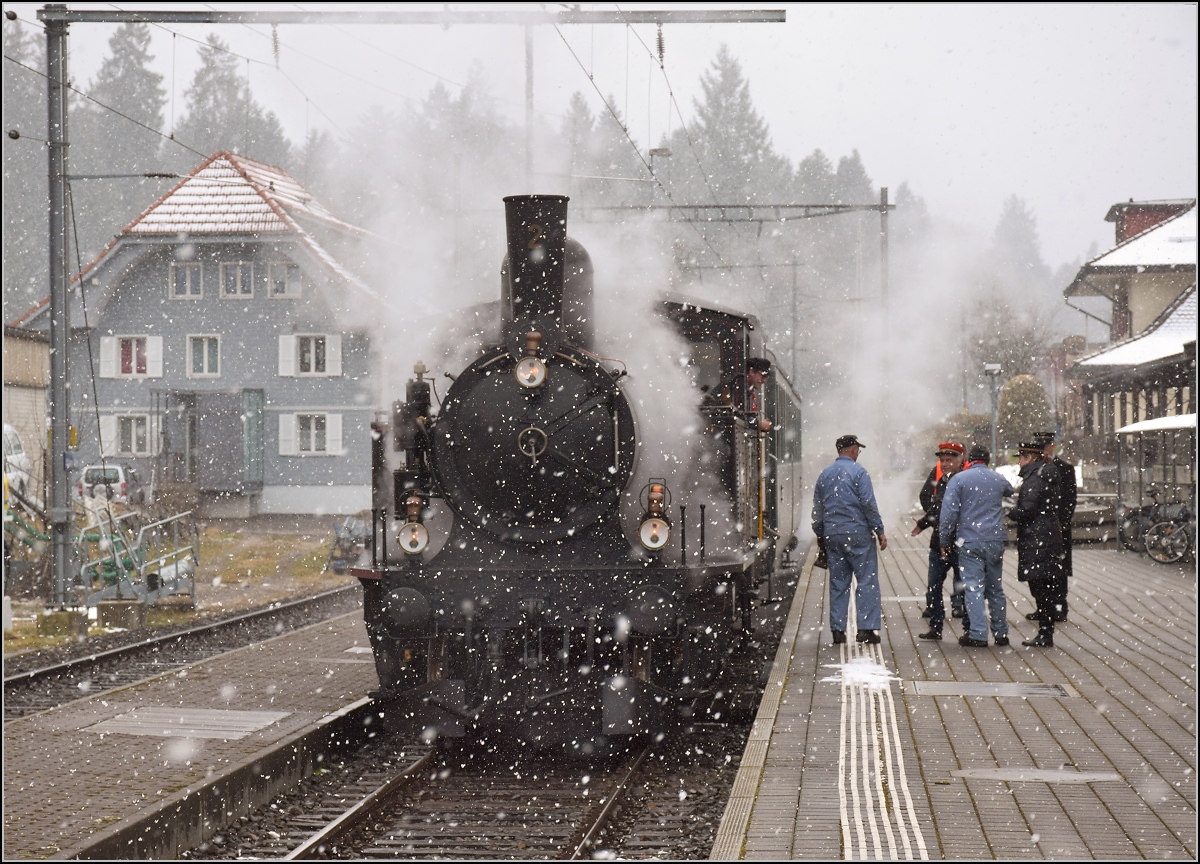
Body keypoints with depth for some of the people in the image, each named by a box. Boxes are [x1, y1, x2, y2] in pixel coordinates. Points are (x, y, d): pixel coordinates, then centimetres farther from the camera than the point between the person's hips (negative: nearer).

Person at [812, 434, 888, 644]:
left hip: (832, 535, 6)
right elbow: (869, 504, -11)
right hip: (857, 533, -6)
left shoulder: (825, 475, 11)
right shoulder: (857, 472, -7)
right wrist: (879, 531, -6)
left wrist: (820, 534, 25)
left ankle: (837, 630, 8)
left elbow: (817, 509, 15)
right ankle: (867, 628, -9)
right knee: (867, 580, -3)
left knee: (837, 582, 9)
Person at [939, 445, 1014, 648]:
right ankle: (1001, 633, 16)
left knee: (973, 587, -4)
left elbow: (949, 513, -9)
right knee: (995, 588, 13)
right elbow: (1010, 491, 33)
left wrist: (944, 542, -2)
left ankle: (977, 635, -9)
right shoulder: (998, 480, 9)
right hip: (996, 540, 4)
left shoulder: (958, 480, -3)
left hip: (970, 541, -4)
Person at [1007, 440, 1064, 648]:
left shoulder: (1034, 479, -14)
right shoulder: (1048, 477, 16)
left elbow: (1026, 510, -21)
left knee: (1040, 589, -6)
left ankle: (1045, 636, -3)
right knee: (1045, 590, 13)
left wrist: (1009, 513, -3)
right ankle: (1046, 634, 18)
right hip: (1051, 536, 10)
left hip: (1036, 542, -10)